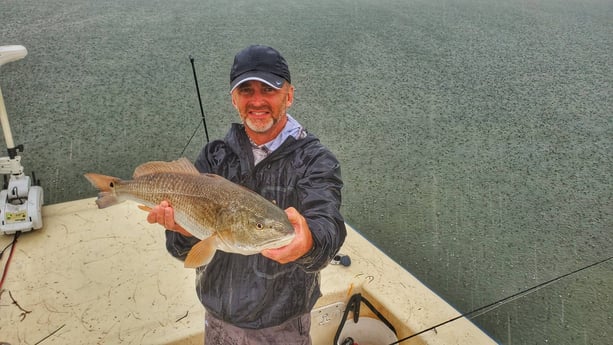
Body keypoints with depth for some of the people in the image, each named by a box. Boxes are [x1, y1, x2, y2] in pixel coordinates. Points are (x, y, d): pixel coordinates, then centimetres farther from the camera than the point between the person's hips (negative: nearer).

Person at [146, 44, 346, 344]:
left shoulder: (315, 160, -14)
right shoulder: (214, 156, -5)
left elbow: (327, 228, -31)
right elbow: (185, 251, -8)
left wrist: (308, 244, -54)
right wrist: (185, 230, -31)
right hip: (217, 318, 3)